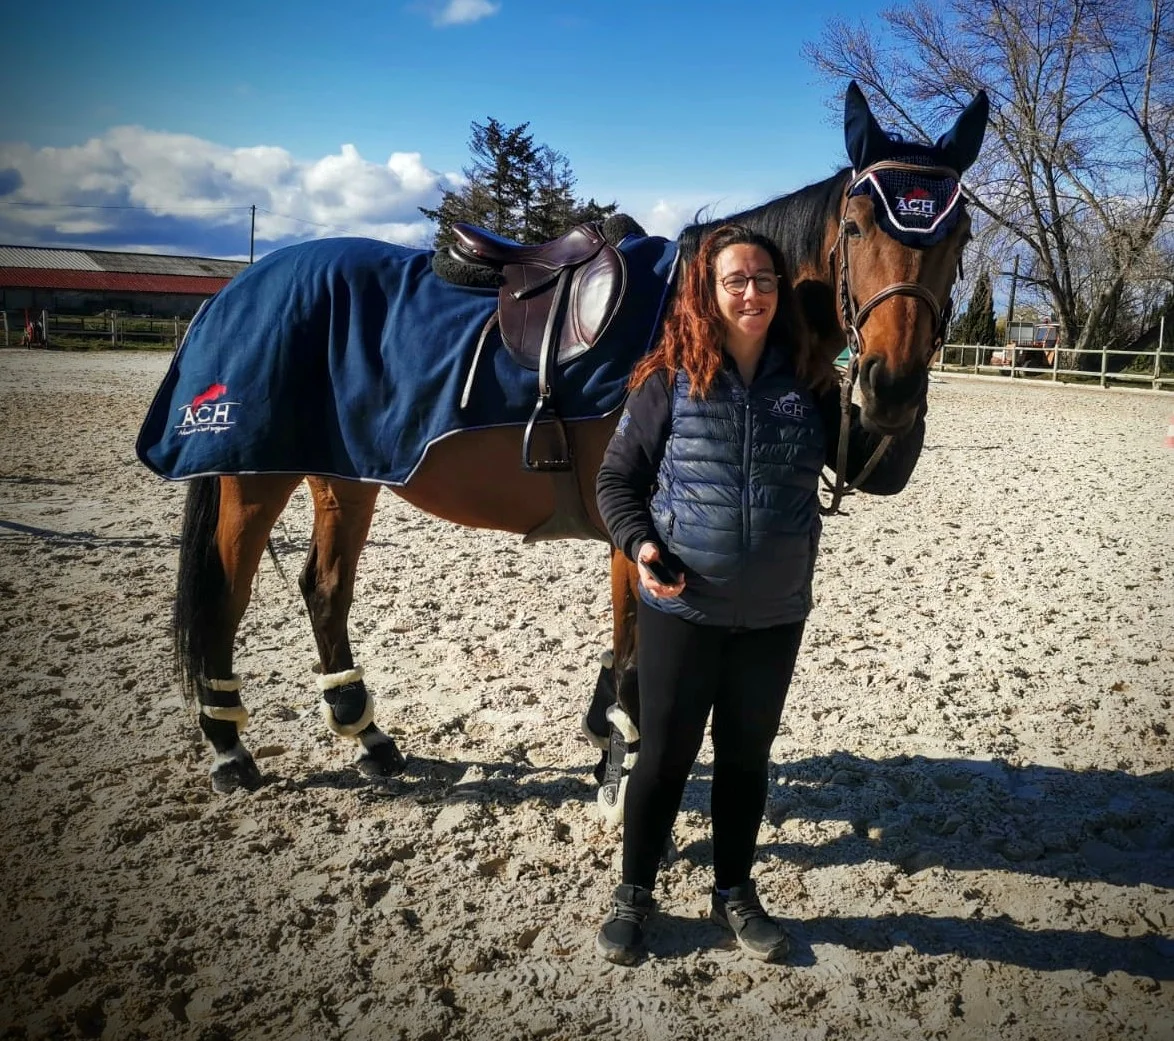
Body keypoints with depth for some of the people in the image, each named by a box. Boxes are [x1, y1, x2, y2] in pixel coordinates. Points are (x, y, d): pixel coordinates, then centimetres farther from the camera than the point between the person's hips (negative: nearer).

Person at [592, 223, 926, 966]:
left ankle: (735, 891, 37)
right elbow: (617, 478, -1)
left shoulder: (812, 384, -1)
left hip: (776, 616, 2)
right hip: (681, 610, -2)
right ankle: (634, 895, 30)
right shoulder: (670, 380, -7)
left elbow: (880, 476, -1)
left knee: (747, 756, 17)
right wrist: (638, 544, -18)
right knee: (665, 757, 9)